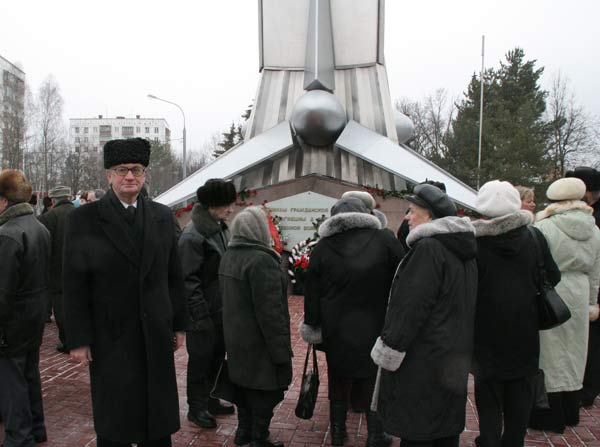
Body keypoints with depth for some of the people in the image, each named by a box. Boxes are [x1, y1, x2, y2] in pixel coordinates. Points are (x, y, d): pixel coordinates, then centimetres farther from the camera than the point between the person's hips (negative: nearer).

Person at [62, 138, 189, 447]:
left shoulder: (162, 216, 5)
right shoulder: (83, 219, -5)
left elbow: (174, 275, 9)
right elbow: (74, 284, -6)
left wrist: (179, 324, 9)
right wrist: (78, 339, -9)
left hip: (156, 336, 3)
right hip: (109, 337, -3)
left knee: (158, 420, 14)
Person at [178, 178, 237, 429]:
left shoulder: (221, 228, 8)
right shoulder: (193, 235, -19)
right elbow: (189, 280, -20)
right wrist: (201, 316, -19)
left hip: (221, 310, 8)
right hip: (204, 312, -8)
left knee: (217, 357, 18)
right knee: (201, 359, 6)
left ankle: (209, 400, 35)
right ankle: (196, 407, 23)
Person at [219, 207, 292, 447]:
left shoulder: (228, 256, 7)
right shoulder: (261, 260, -24)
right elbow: (270, 310, -25)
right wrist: (281, 351, -20)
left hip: (235, 336, 9)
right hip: (258, 341, -9)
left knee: (244, 383, 20)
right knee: (265, 390, 4)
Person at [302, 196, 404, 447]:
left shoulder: (323, 247, -3)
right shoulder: (384, 240, -7)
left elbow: (312, 292, -1)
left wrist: (312, 325, 7)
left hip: (336, 330, 2)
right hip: (375, 328, -1)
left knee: (339, 381, 17)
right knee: (374, 383, 12)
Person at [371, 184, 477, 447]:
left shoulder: (428, 248, -19)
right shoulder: (463, 250, 11)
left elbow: (411, 306, -22)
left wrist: (391, 346, -15)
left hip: (423, 359, -9)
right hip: (454, 357, 9)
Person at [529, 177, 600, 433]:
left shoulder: (544, 227, -16)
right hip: (578, 297, 6)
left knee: (549, 355, 5)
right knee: (572, 354, 17)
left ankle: (550, 418, 14)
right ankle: (570, 413, 31)